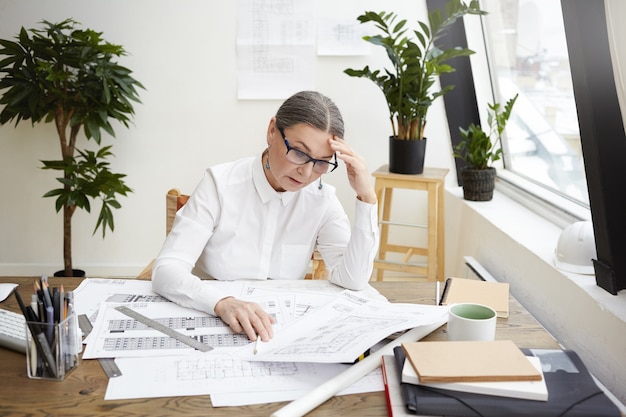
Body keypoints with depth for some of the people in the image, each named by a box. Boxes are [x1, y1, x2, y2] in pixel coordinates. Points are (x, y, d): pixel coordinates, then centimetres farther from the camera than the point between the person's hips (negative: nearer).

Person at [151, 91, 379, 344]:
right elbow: (165, 271, -19)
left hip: (280, 331, 2)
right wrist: (222, 303, -36)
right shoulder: (221, 184, -12)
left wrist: (367, 198, -18)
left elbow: (352, 280, -11)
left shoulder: (321, 200, -3)